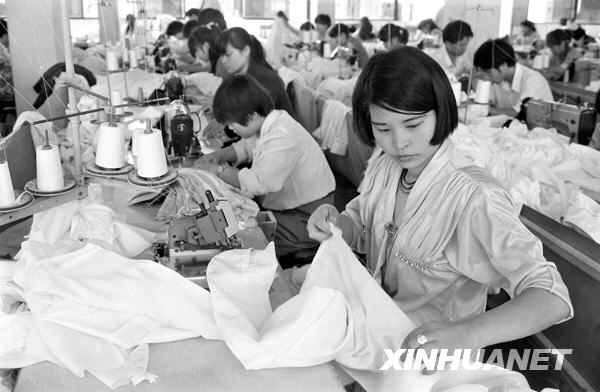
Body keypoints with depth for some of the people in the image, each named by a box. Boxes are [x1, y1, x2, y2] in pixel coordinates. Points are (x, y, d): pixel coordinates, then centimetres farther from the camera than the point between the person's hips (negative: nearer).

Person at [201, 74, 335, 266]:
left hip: (306, 219, -10)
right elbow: (254, 153, 23)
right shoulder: (273, 123, 5)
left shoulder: (282, 137, -26)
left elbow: (255, 184, -30)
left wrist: (218, 171, -14)